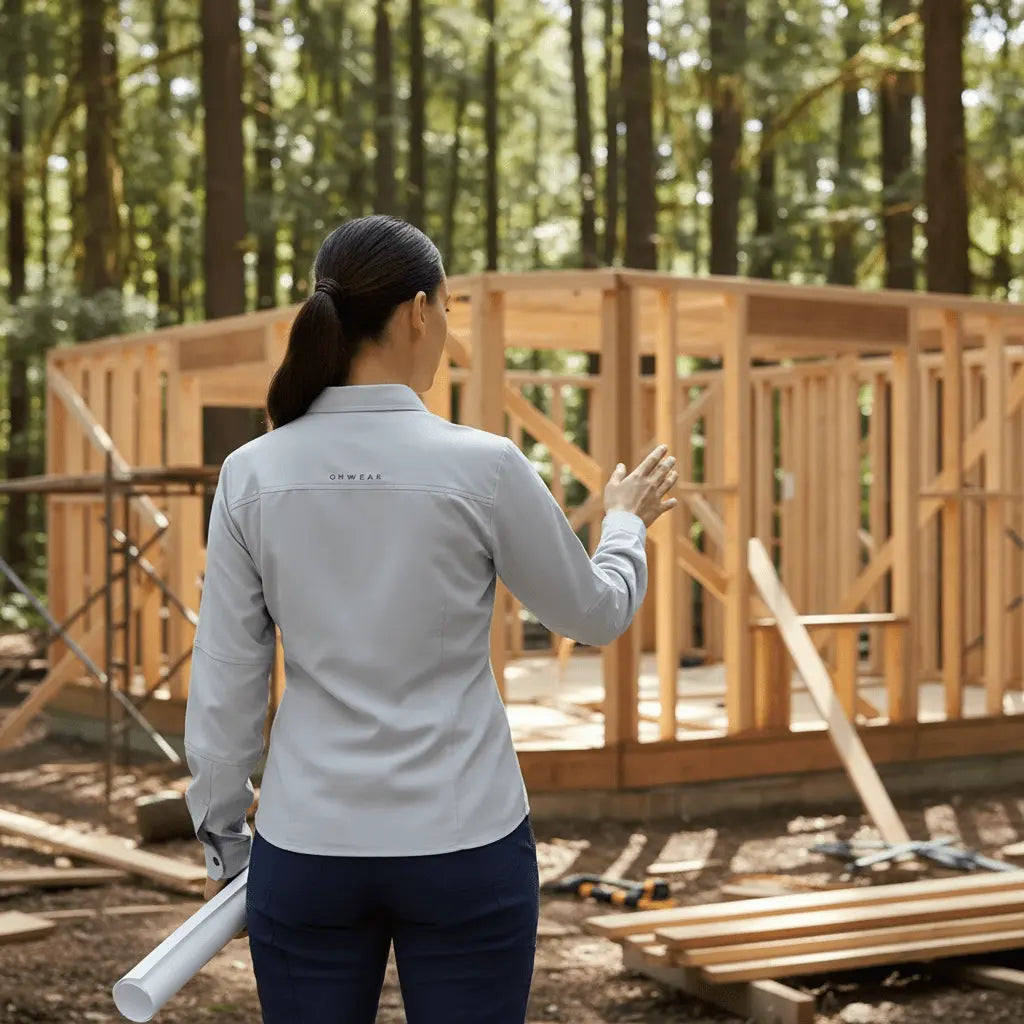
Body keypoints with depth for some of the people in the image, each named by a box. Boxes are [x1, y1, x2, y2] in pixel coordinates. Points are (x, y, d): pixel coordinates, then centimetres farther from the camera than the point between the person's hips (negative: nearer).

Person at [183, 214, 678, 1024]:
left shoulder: (252, 474, -4)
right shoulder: (482, 467, -12)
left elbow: (225, 683, 1)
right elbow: (596, 614, 3)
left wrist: (223, 838, 14)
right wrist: (626, 522, 24)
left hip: (308, 849, 3)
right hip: (464, 847, -2)